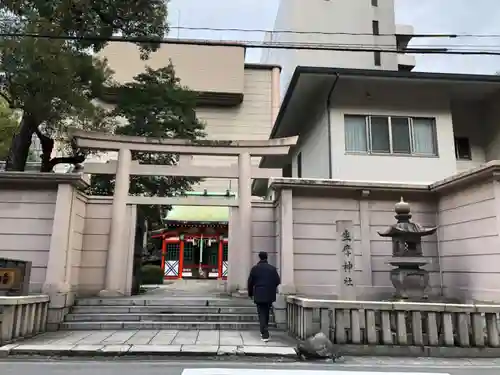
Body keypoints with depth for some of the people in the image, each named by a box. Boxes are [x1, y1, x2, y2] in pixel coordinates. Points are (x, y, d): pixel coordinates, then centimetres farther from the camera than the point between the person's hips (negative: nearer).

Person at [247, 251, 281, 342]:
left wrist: (250, 293, 11)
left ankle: (265, 335, -8)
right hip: (270, 295, 2)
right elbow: (277, 281, 1)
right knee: (266, 313, 18)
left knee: (262, 314, 1)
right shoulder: (272, 268, 0)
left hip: (259, 295, -2)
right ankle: (264, 332, 30)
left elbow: (250, 282, -4)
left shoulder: (255, 268, -5)